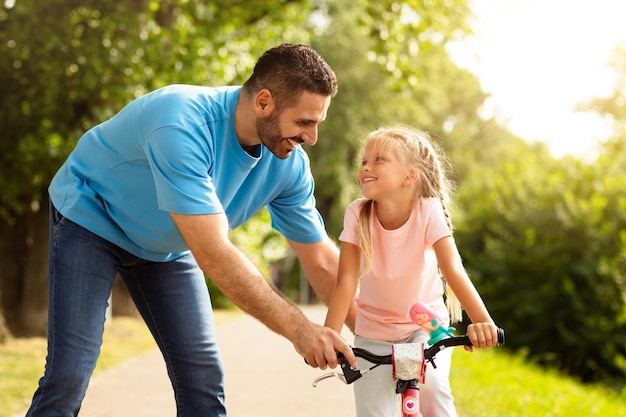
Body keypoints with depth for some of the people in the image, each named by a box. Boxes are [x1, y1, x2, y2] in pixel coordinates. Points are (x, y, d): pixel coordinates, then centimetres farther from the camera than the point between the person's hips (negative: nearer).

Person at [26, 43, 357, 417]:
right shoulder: (182, 124, -39)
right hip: (90, 217, -6)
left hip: (164, 245, 6)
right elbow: (212, 254, -41)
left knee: (204, 377, -2)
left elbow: (322, 260, -7)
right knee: (69, 377, -16)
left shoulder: (290, 165, -17)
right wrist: (297, 328, -39)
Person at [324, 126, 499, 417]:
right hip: (374, 332, 1)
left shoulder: (428, 210, -21)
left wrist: (483, 321, -45)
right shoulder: (357, 213, -18)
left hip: (426, 324, -1)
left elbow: (453, 270, -30)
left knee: (432, 384, -27)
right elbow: (347, 280, -22)